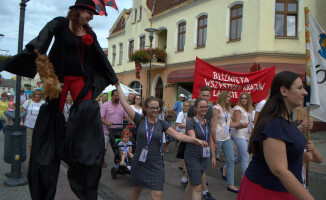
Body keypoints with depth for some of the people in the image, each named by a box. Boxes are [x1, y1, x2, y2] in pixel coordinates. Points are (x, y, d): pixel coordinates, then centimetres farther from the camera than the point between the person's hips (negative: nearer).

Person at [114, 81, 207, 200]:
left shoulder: (161, 124, 1)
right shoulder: (140, 120, -4)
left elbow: (178, 135, -7)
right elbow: (124, 103, -7)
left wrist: (195, 140, -18)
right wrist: (118, 86, -6)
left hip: (156, 165, 0)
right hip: (139, 163, 0)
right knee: (136, 189, 19)